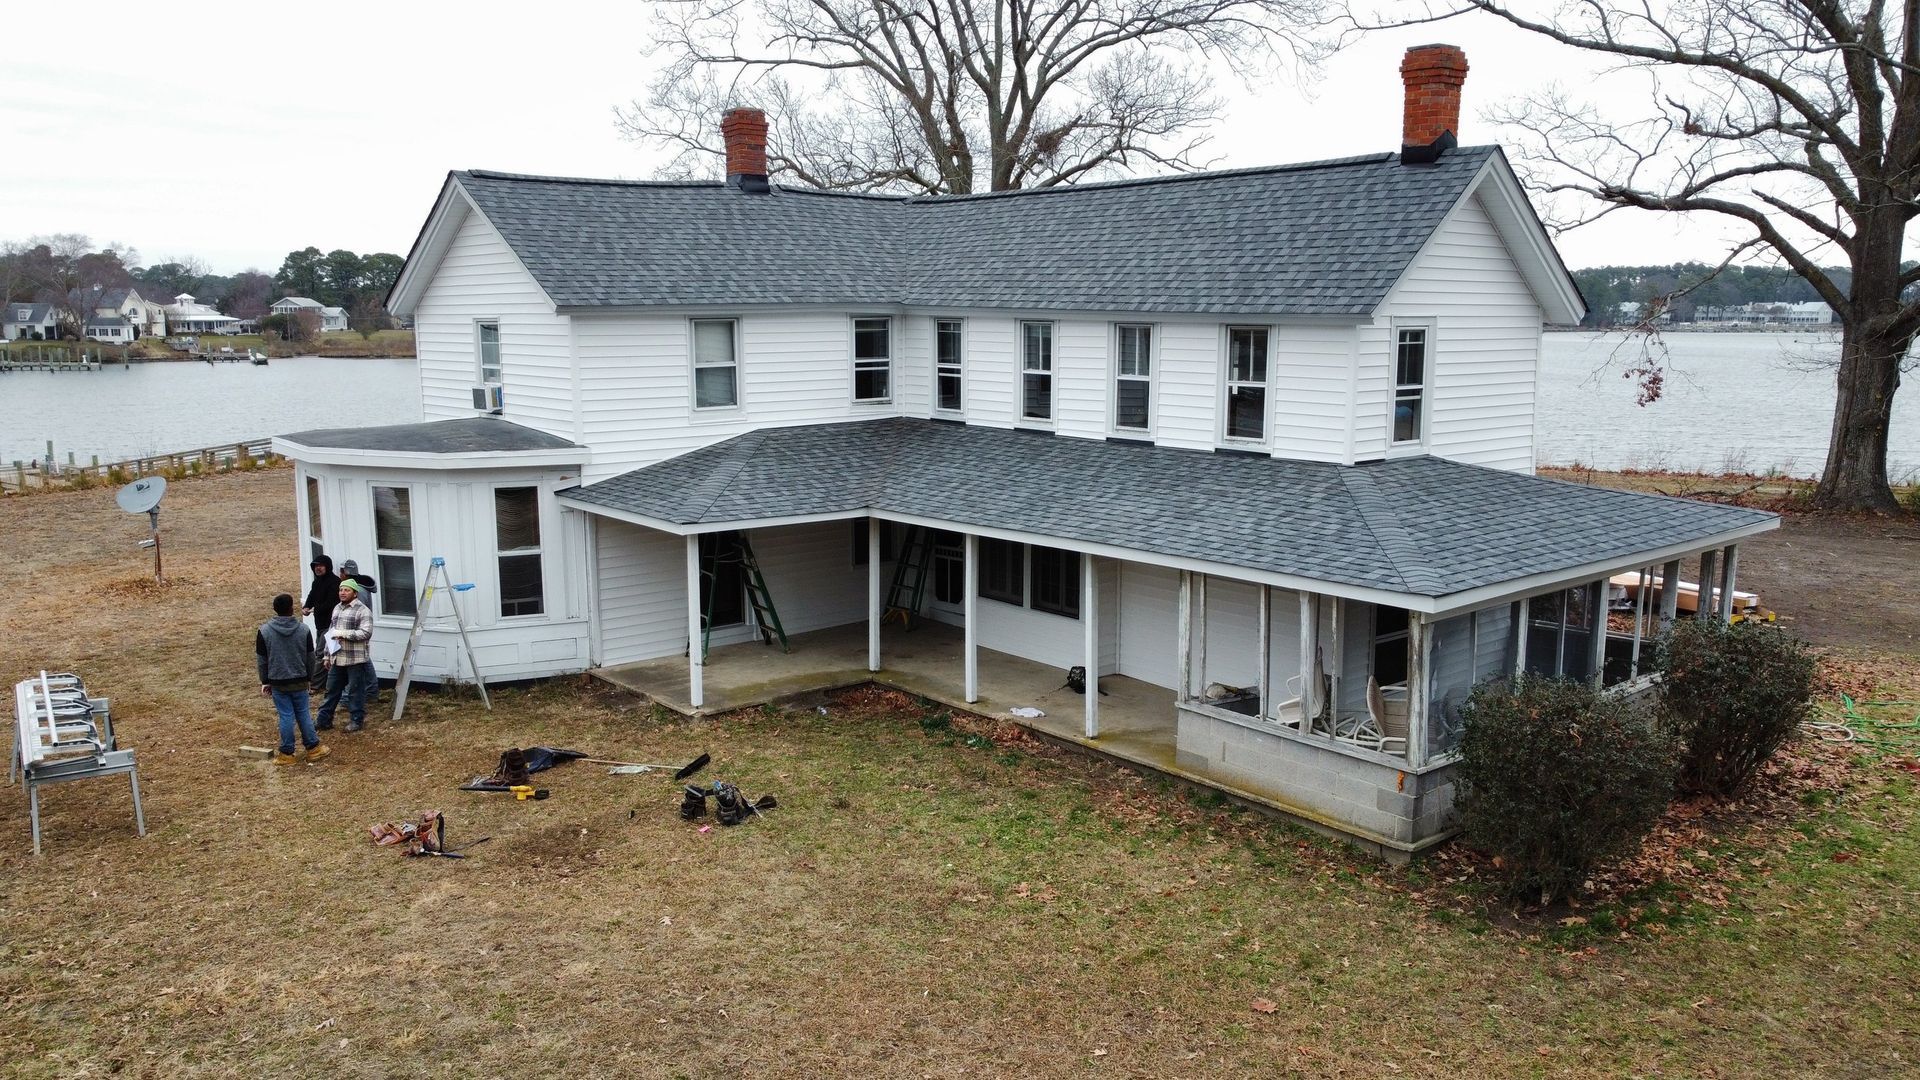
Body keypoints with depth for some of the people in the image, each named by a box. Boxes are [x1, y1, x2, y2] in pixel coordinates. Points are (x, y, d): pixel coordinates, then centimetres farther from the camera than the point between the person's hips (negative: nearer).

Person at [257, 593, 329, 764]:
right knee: (303, 714, 12)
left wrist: (265, 681, 8)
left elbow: (261, 660, -3)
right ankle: (313, 748, 18)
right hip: (299, 681, 1)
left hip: (278, 682, -1)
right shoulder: (303, 629, -5)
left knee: (286, 716, 4)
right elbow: (310, 657, 2)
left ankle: (287, 753, 11)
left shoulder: (264, 631, -9)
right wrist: (309, 678, 15)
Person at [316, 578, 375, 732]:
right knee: (332, 691, 13)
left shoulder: (362, 611, -10)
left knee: (355, 692, 1)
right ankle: (324, 720, 20)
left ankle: (357, 720, 12)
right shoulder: (337, 609, 15)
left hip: (355, 660, -7)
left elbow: (366, 633, -19)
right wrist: (327, 656, 19)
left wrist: (344, 633, -22)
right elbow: (330, 633, 21)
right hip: (337, 659, 7)